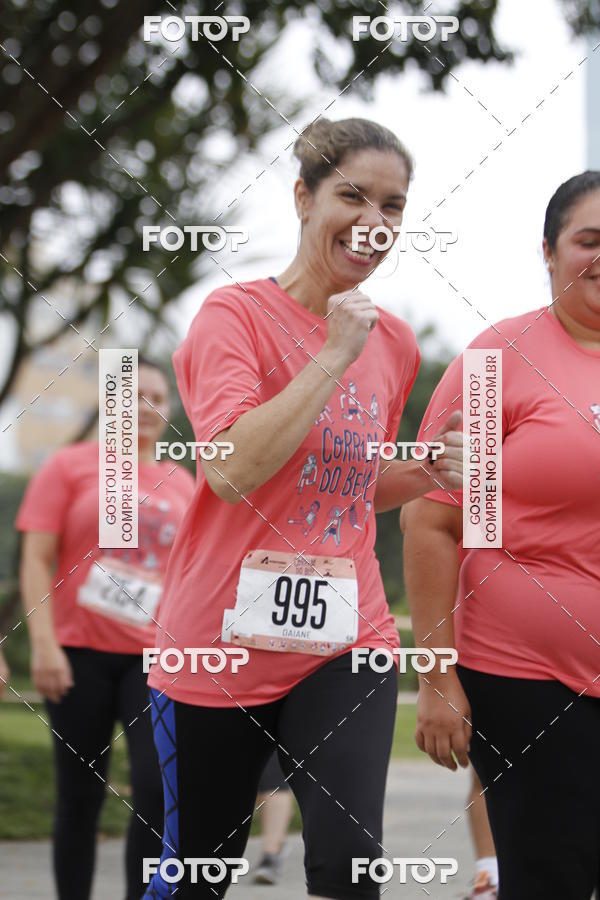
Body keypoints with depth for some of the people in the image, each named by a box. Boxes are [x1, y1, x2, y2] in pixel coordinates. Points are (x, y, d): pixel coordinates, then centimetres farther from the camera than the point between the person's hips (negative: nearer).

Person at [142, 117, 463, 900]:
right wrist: (335, 355, -19)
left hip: (346, 643, 4)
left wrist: (428, 473, 2)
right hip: (224, 647, -3)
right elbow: (232, 472, -23)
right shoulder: (237, 315, -8)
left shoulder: (394, 344, 9)